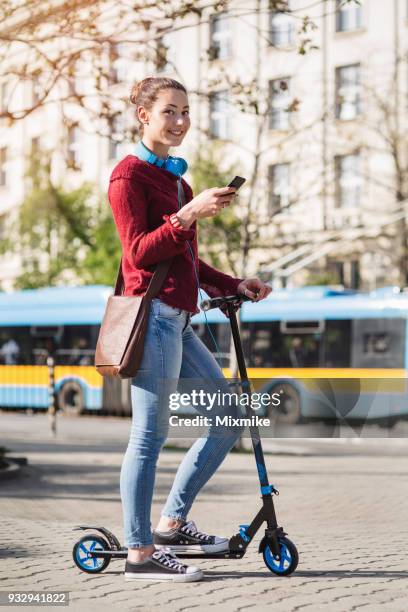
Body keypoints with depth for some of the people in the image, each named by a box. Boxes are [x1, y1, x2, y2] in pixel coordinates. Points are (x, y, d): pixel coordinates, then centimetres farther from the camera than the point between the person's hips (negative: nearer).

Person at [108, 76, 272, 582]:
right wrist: (190, 213, -23)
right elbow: (139, 251, -14)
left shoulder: (174, 178, 23)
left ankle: (171, 524, 15)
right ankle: (140, 553, 1)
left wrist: (233, 285, 15)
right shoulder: (129, 174, -4)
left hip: (178, 320, 9)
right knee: (150, 435, -6)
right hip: (153, 315, -9)